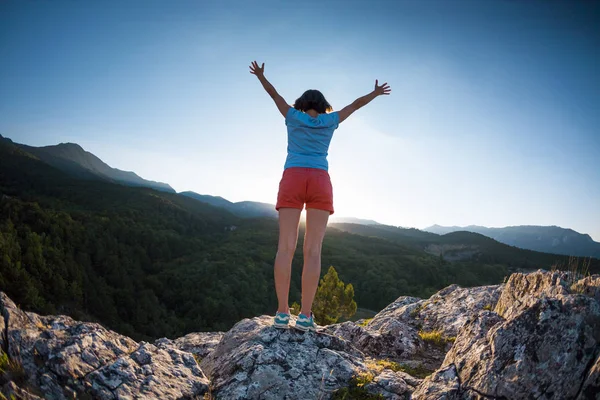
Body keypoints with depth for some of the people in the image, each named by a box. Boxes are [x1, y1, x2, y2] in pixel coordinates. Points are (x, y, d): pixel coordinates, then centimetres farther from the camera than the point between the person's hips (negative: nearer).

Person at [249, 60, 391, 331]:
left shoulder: (293, 116, 16)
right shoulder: (330, 120, 17)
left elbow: (274, 94, 31)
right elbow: (355, 105, 32)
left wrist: (260, 76, 48)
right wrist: (375, 93, 49)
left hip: (292, 179, 0)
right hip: (320, 181, 0)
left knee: (286, 247, -6)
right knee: (313, 251, -6)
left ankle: (282, 313, -14)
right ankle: (305, 316, -13)